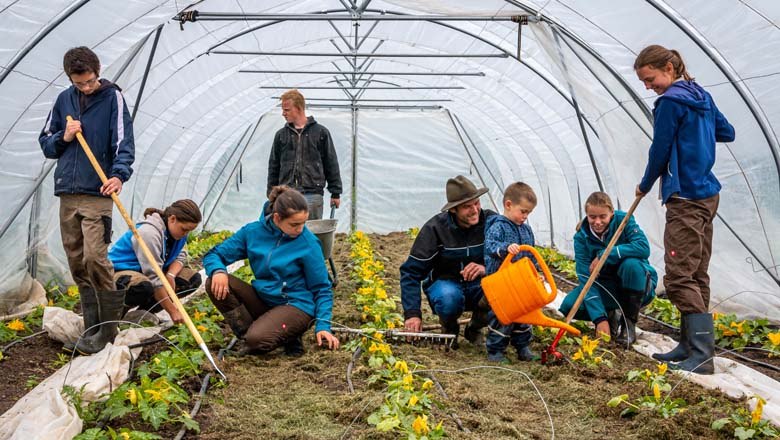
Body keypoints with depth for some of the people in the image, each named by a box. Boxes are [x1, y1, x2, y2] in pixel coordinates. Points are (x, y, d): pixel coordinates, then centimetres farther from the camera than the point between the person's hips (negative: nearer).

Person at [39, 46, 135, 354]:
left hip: (97, 194, -5)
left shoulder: (112, 97, -3)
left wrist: (119, 174, -30)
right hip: (67, 194, 6)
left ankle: (108, 327, -2)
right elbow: (45, 143, 18)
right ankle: (93, 327, 18)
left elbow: (124, 143, -12)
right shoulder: (64, 100, 12)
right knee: (77, 264, 8)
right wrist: (64, 137, -3)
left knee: (95, 258, -15)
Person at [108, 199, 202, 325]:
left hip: (145, 273, 9)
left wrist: (171, 275, -22)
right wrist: (173, 311, -29)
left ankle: (145, 312, 1)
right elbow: (154, 278, -31)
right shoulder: (149, 232, -29)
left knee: (194, 278, -3)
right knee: (144, 286, -42)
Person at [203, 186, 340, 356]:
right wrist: (218, 271, -23)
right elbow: (213, 254, 1)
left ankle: (288, 336, 0)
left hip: (295, 306, -4)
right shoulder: (253, 231, -5)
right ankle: (249, 333, -8)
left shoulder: (308, 243, -14)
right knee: (215, 283, -16)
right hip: (262, 300, 5)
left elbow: (322, 289, -6)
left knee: (258, 340, -32)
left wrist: (323, 326, -16)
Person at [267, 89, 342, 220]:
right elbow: (274, 167, 16)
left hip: (312, 194, -2)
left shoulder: (321, 132, 4)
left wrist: (335, 193, 3)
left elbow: (331, 165, 5)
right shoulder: (281, 135, 12)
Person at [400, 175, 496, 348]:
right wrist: (412, 313, -26)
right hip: (444, 282, -2)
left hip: (478, 284, 2)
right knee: (449, 298, -39)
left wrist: (486, 268, -34)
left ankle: (475, 328, 2)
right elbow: (411, 271, -15)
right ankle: (449, 330, 0)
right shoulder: (435, 228, -17)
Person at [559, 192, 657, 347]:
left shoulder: (623, 220, -17)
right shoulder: (581, 236, -13)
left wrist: (603, 255, -33)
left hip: (637, 287, -2)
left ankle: (629, 324, -16)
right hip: (605, 287, 2)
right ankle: (611, 315, 7)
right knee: (569, 306, -23)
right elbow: (586, 278, -20)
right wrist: (600, 318, -30)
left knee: (631, 264, -36)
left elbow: (644, 248, -34)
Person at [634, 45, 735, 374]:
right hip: (707, 195, 10)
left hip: (685, 199, -10)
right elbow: (727, 133, 25)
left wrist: (645, 186, 7)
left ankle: (702, 355, -13)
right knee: (696, 274, 12)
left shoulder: (670, 101, -13)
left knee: (680, 277, -11)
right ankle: (691, 345, 19)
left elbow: (660, 151, -9)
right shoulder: (702, 97, 14)